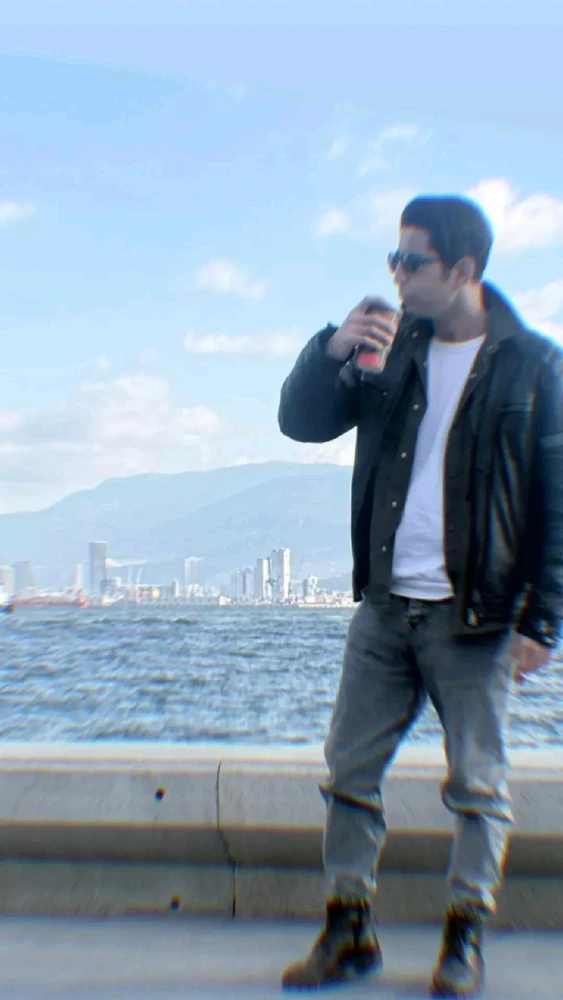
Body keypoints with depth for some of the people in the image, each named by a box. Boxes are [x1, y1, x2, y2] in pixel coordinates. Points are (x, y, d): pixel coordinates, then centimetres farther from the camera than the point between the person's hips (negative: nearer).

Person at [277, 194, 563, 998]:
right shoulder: (391, 351, 10)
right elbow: (303, 420, 9)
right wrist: (331, 349, -9)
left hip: (476, 616, -4)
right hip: (384, 608, 5)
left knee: (477, 784, 6)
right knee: (350, 771, 7)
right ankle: (349, 927, 21)